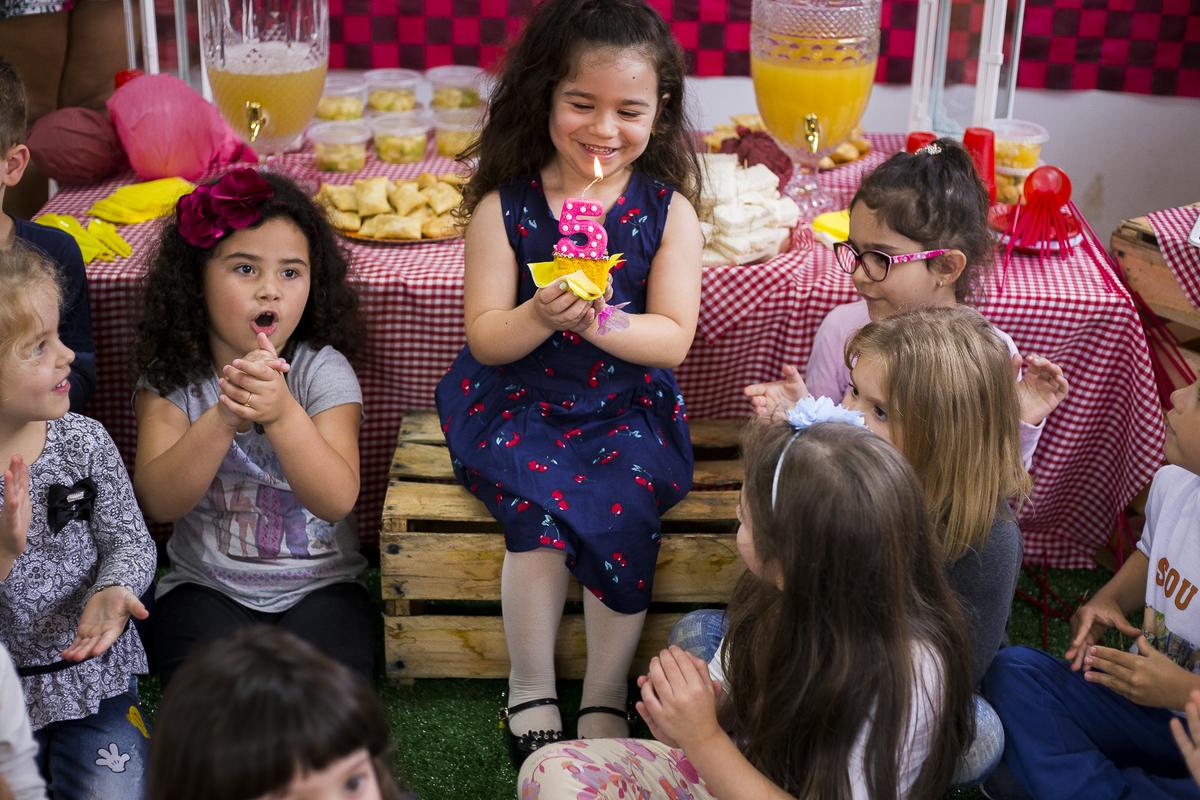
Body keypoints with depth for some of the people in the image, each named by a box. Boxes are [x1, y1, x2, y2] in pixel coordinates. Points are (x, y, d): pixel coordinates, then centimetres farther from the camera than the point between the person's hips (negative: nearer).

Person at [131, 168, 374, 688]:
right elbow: (158, 502, -16)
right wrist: (224, 417, -32)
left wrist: (282, 413, -36)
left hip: (318, 586, 0)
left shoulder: (323, 371, -7)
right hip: (207, 586, 1)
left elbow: (337, 501, -19)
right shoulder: (170, 376, -4)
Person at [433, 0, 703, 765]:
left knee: (622, 501, -26)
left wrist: (599, 321, -25)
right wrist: (539, 317, -26)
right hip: (519, 404, 0)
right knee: (543, 498, -27)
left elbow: (673, 338, -7)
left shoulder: (668, 210, -3)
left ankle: (607, 695, -6)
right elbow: (485, 337, -5)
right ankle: (531, 691, -5)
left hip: (627, 407, 1)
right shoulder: (505, 206, -5)